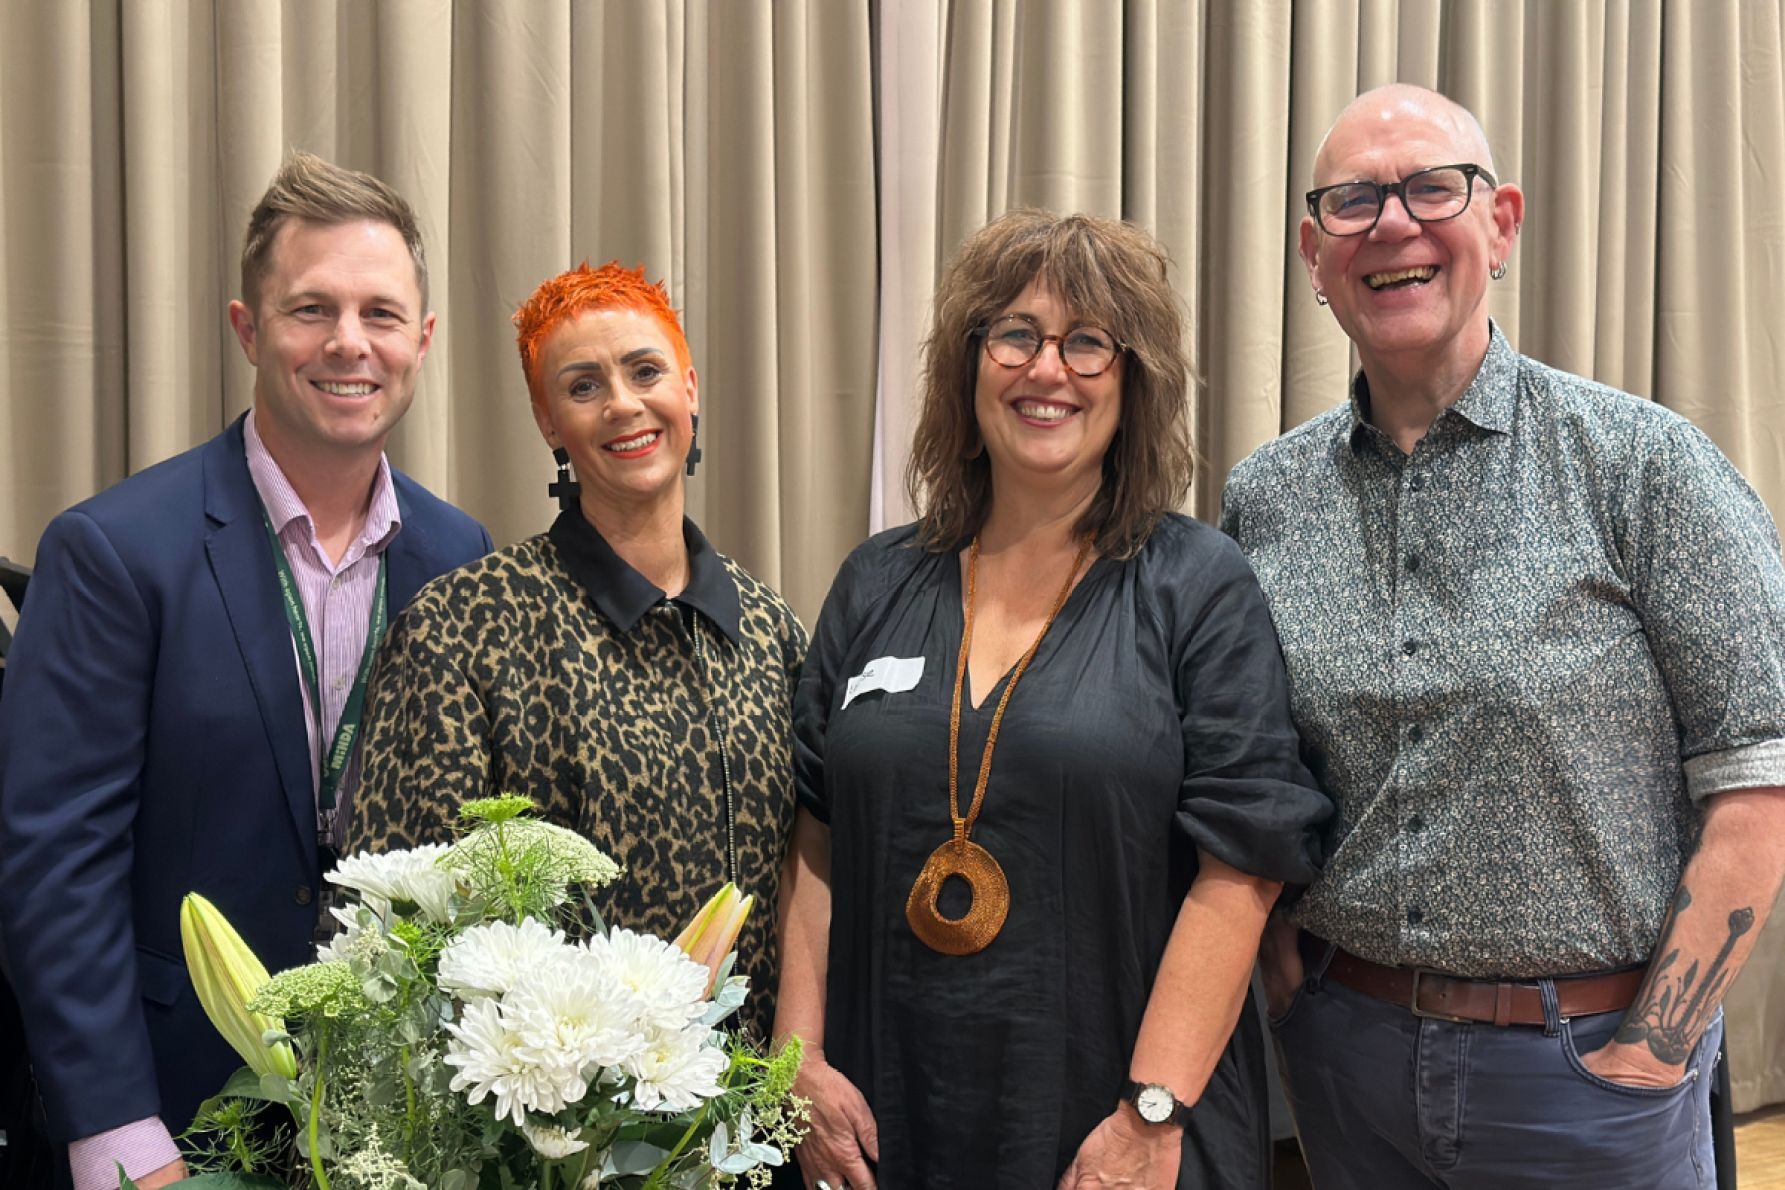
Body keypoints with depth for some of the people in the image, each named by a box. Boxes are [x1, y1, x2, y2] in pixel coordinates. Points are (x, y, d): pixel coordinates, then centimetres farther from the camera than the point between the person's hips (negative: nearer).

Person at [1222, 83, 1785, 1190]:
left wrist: (1654, 1048, -11)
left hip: (1588, 1057, -3)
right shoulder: (1263, 498, 2)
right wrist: (1278, 954, 0)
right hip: (1346, 1045, 3)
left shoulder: (1645, 463, -8)